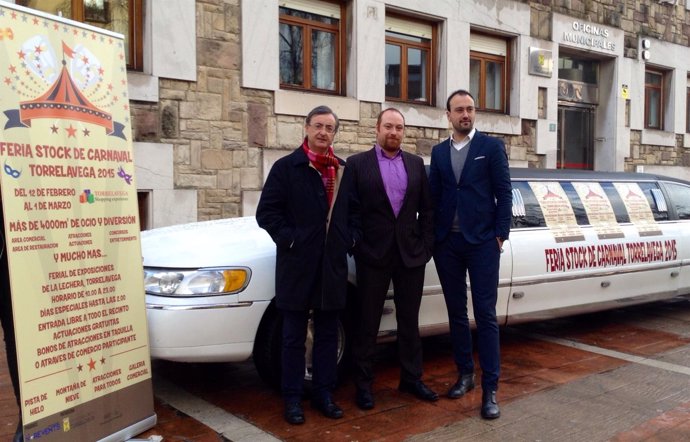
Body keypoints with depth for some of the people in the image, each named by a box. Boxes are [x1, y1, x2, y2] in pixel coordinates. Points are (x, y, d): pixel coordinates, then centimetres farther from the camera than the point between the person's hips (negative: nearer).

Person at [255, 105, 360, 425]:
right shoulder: (286, 167, -2)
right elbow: (267, 211, -6)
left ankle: (323, 393, 25)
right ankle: (292, 397, 17)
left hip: (333, 264, 4)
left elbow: (353, 211, 19)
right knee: (294, 337, 6)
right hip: (297, 264, -4)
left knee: (327, 334, 12)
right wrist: (289, 239, -13)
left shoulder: (344, 170, 12)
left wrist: (350, 238, 4)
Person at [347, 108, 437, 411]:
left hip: (411, 254, 3)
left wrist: (426, 245, 2)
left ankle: (411, 378, 27)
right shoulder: (357, 164, 0)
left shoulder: (416, 164, 9)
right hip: (373, 255, -3)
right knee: (367, 323, 6)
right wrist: (357, 246, -8)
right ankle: (363, 384, 18)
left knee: (409, 321, 13)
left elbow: (427, 209, 9)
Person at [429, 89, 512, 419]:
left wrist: (501, 234, -8)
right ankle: (465, 373, 26)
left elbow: (504, 193, -2)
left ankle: (490, 389, 4)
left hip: (482, 242, -4)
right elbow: (433, 195, 10)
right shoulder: (438, 152, 11)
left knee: (485, 315, -2)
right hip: (446, 243, 4)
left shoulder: (492, 146, 1)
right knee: (456, 313, 11)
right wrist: (432, 236, 3)